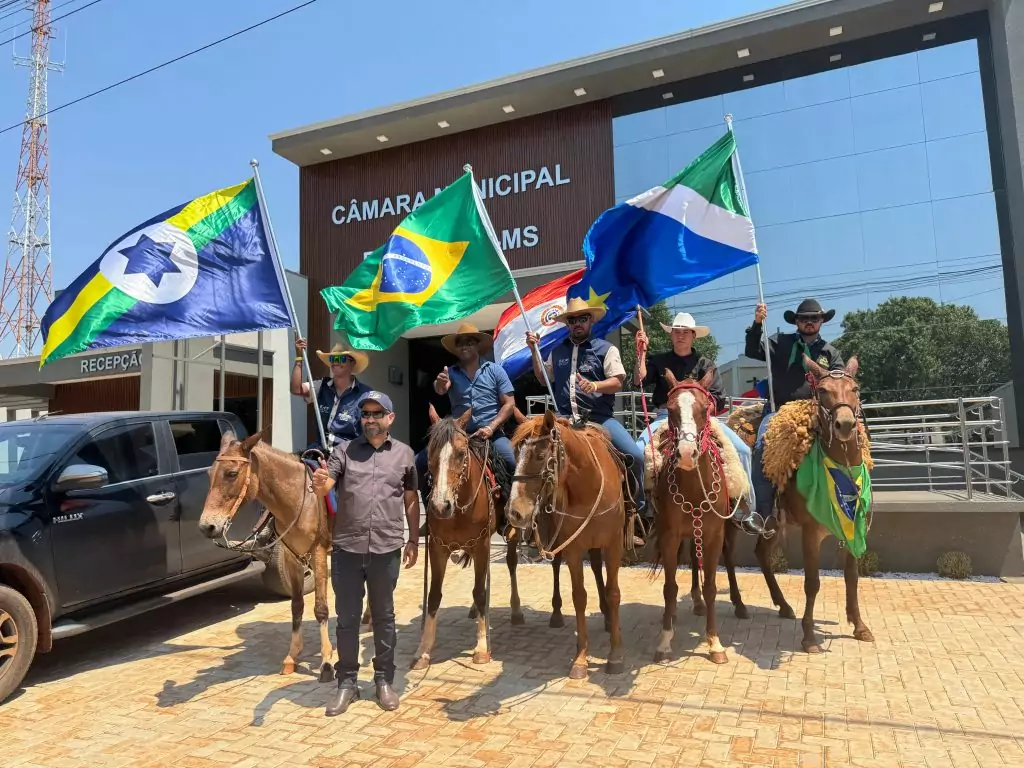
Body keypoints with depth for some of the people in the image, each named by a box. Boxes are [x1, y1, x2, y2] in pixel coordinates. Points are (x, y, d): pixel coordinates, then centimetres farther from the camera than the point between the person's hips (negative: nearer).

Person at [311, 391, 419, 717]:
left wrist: (413, 540, 8)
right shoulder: (344, 450, 1)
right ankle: (347, 682, 26)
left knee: (383, 617, 13)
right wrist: (318, 485, -34)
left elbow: (411, 500, 9)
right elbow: (324, 489, -10)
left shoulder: (404, 453, 3)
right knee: (347, 618, 11)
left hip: (386, 550, 0)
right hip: (346, 548, 0)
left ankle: (384, 680, 28)